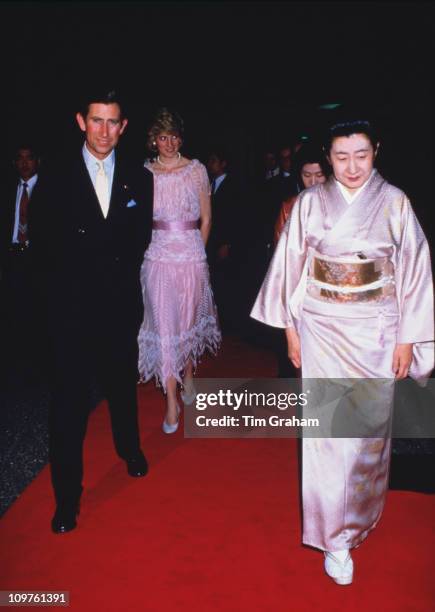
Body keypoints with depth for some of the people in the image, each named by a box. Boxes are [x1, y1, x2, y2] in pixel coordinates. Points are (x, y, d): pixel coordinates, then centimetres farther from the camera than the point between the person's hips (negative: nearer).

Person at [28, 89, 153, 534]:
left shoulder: (139, 180, 3)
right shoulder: (55, 180, -2)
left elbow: (140, 239, 8)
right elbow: (41, 246, 0)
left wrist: (121, 278, -1)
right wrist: (57, 294, -4)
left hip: (121, 306, 2)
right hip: (71, 310, -2)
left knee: (123, 385, 21)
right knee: (69, 402, 1)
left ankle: (129, 448, 47)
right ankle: (67, 496, 16)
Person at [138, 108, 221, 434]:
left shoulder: (197, 169, 2)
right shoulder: (145, 172, 3)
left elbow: (206, 217, 5)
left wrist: (198, 250, 4)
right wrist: (145, 246, 0)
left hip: (191, 254, 0)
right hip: (158, 256, 0)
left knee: (189, 318, 12)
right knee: (164, 324, -3)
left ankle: (187, 374, 38)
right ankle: (172, 400, 6)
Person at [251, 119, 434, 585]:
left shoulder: (394, 202, -3)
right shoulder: (310, 202, -2)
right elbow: (292, 266, 2)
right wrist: (290, 328, 1)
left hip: (376, 330, 1)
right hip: (322, 328, 0)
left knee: (369, 428, 13)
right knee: (328, 431, 2)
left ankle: (361, 510, 41)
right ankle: (336, 537, 18)